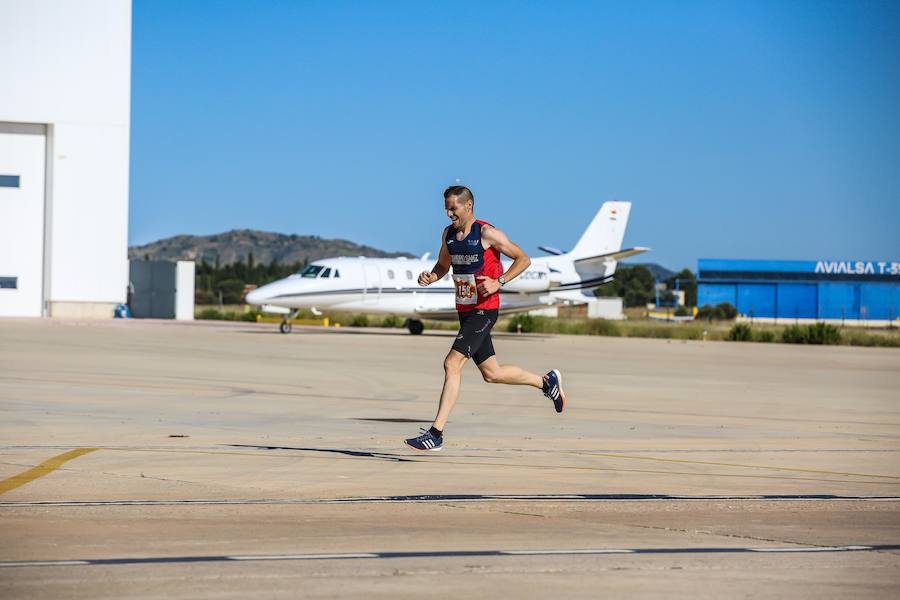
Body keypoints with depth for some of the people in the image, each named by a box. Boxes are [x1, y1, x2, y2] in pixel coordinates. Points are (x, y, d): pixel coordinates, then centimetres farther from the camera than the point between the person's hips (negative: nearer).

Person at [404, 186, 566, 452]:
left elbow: (523, 259, -7)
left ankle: (436, 434, -17)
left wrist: (499, 282, -19)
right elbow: (444, 264, 24)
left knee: (452, 364, -18)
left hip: (484, 310, -8)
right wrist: (431, 277, 1)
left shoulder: (487, 233, -13)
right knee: (491, 373, 16)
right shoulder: (448, 234, 8)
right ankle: (547, 382, 38)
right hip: (464, 311, 8)